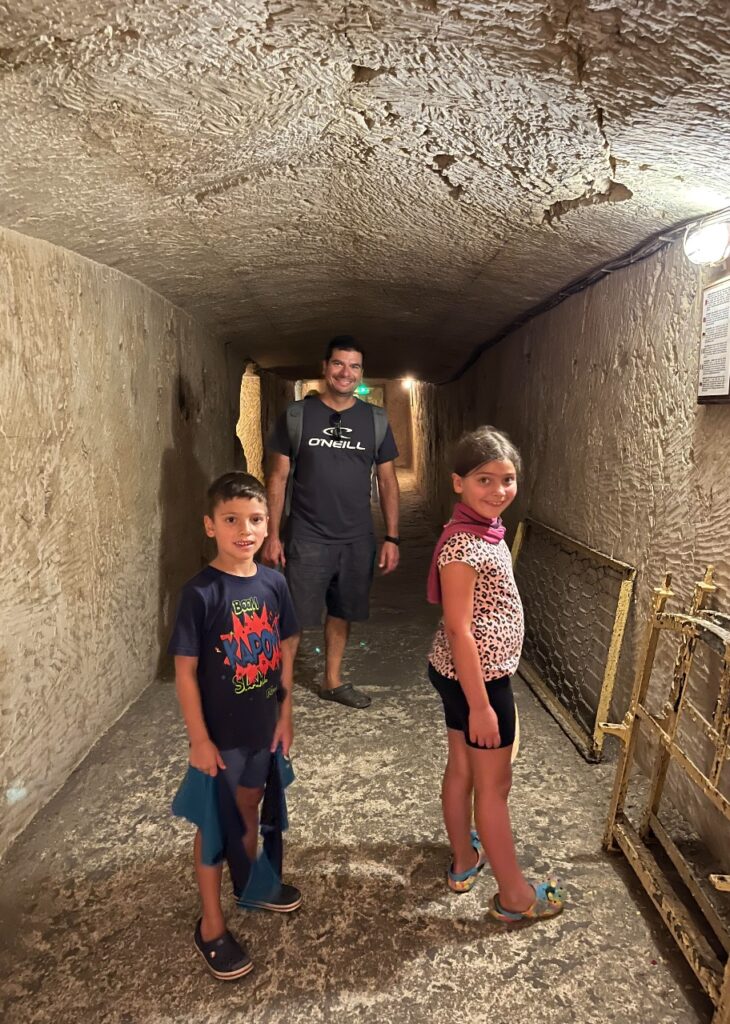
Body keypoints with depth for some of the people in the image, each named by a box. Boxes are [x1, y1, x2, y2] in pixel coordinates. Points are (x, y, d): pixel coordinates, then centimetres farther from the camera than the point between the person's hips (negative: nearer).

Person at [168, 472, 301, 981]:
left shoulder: (274, 582, -6)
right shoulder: (201, 593, -21)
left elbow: (284, 652, 4)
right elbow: (185, 671, -16)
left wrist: (285, 713, 6)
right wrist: (199, 739, -15)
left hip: (263, 726, 5)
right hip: (219, 733, -5)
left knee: (250, 808, 24)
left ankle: (249, 886, 48)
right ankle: (212, 925, 30)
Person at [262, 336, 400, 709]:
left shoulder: (375, 420, 4)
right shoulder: (296, 416, -2)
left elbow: (387, 482, 6)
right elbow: (278, 478, -1)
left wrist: (391, 538, 2)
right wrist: (273, 535, -5)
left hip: (357, 540, 3)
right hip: (307, 538, -3)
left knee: (342, 613, 15)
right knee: (293, 618, 0)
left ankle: (332, 681, 33)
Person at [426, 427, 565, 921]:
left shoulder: (485, 531, 4)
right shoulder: (462, 545, -26)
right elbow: (459, 629, -25)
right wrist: (480, 705, -21)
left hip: (461, 673, 9)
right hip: (476, 677, -9)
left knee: (462, 768, 21)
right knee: (494, 783, 7)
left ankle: (464, 859, 40)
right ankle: (515, 894, 24)